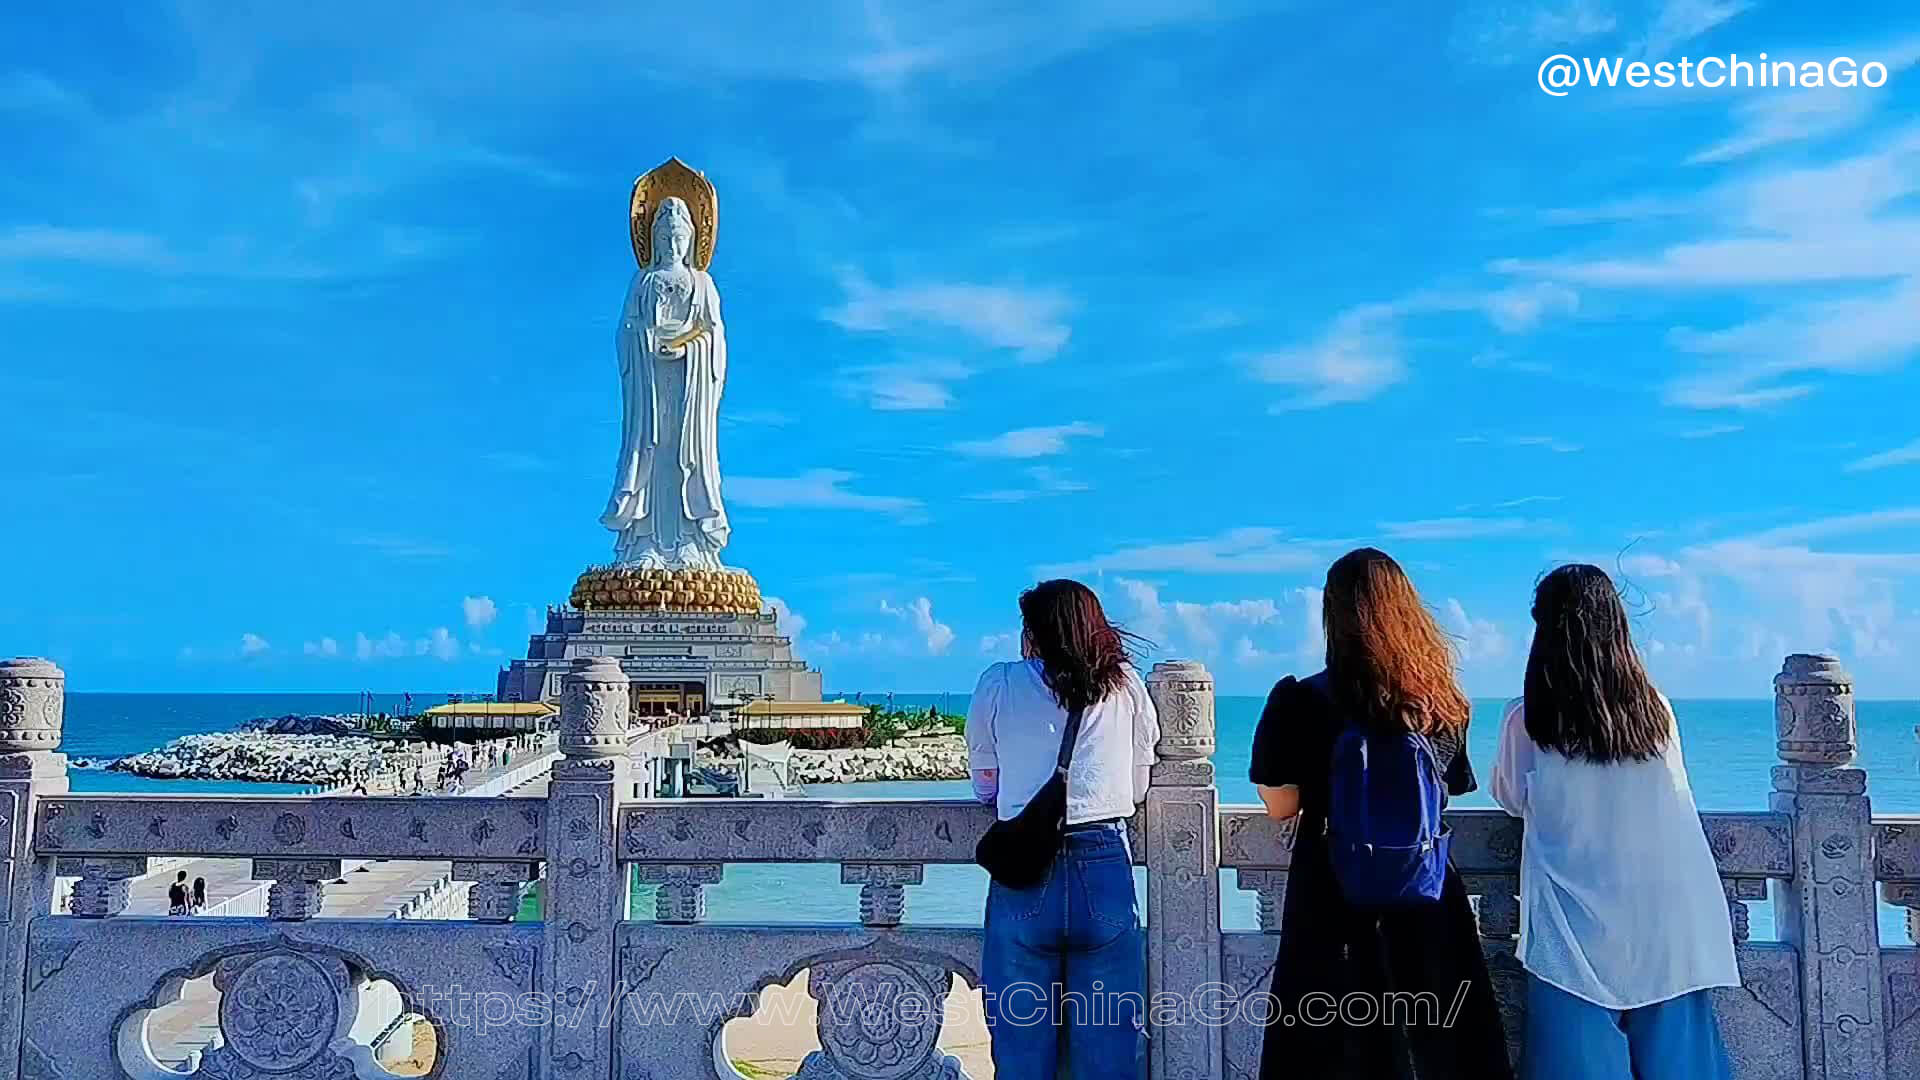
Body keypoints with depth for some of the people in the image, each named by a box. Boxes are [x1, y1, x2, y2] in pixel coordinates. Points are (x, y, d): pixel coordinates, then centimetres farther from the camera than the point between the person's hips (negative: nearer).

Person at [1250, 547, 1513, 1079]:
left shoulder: (1300, 701, -12)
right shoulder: (1445, 702, 0)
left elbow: (1279, 805, -5)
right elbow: (1448, 792, 11)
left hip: (1333, 903, -3)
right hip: (1428, 902, 4)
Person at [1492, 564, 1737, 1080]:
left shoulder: (1527, 719, -10)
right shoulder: (1655, 709, -2)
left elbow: (1512, 800, 6)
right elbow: (1674, 798, 13)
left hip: (1575, 928, -3)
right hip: (1661, 922, 3)